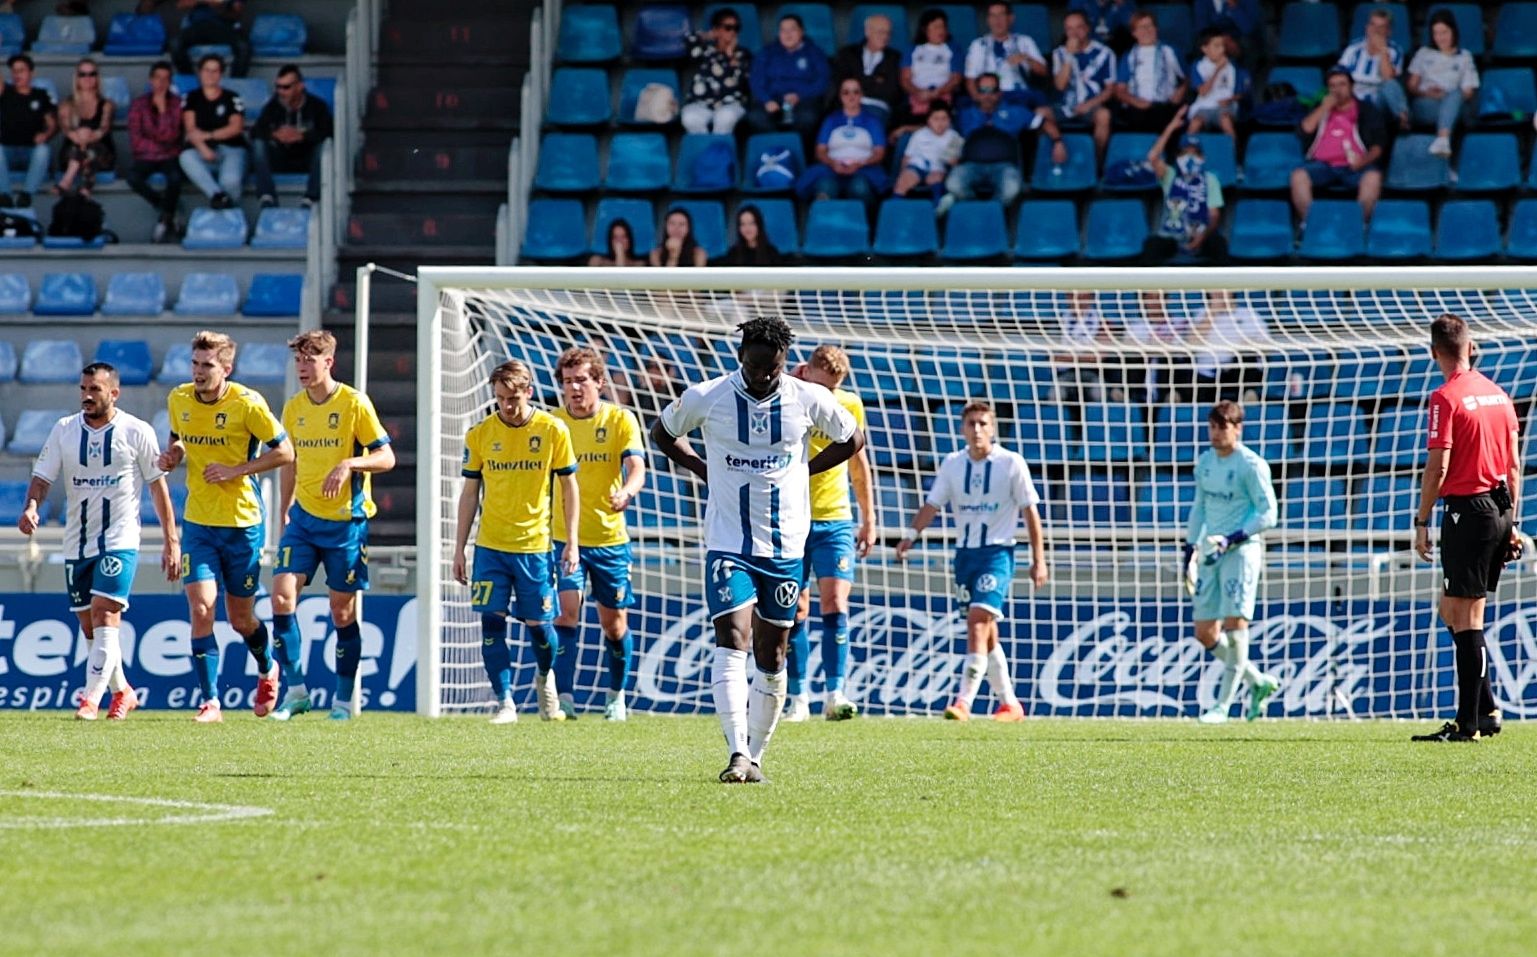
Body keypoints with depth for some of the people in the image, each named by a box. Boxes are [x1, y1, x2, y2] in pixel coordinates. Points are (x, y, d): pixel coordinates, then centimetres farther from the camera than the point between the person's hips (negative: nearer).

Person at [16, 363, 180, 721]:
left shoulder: (136, 432, -4)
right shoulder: (63, 430, 4)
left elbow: (158, 487, 1)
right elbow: (42, 477, 2)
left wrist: (171, 541, 0)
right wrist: (31, 508, -21)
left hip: (120, 541, -4)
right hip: (76, 544, 4)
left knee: (105, 617, -18)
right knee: (90, 628, 9)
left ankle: (91, 699, -21)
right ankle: (122, 692, 28)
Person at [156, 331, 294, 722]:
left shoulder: (246, 403, -13)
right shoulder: (178, 400, 0)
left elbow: (285, 451, -8)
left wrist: (235, 470, -17)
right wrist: (172, 455, -4)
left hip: (242, 524, -3)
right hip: (198, 524, 3)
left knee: (241, 619, 9)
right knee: (200, 609, -13)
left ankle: (267, 669, 42)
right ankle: (210, 702, -9)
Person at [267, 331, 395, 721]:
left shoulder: (354, 403, -8)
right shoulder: (293, 408, 8)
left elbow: (386, 458, -8)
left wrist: (349, 464, -25)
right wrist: (283, 514, 19)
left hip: (346, 521, -4)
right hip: (303, 518, 4)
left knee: (343, 612, 1)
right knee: (282, 597, -11)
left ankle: (346, 697, 14)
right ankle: (295, 690, -2)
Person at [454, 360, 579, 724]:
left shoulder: (553, 431, -4)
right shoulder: (480, 434, 0)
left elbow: (569, 488, 4)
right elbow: (469, 493, 7)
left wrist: (571, 542, -2)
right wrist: (459, 550, 6)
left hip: (535, 545, -1)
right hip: (490, 546, 1)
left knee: (538, 623, 5)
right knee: (491, 622, -8)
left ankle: (546, 679, 35)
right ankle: (505, 702, -3)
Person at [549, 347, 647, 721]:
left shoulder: (621, 420, -2)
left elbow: (636, 467, -15)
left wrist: (626, 493, -36)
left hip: (610, 537, 0)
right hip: (564, 536, 0)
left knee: (614, 621, 9)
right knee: (568, 610, -17)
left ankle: (616, 697, 29)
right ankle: (564, 697, -18)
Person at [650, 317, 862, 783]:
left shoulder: (809, 400, -3)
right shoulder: (705, 398, -5)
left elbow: (852, 440, 14)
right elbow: (662, 432, 15)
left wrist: (802, 470, 6)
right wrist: (702, 470, 4)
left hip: (785, 547, 2)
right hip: (728, 545, -2)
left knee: (771, 657, 6)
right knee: (732, 641, -17)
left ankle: (756, 755, 17)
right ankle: (738, 754, -24)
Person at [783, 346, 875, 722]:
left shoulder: (850, 406, 3)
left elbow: (858, 459, 15)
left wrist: (868, 519, 17)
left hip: (835, 521, 1)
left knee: (835, 605, -9)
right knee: (796, 611, 0)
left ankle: (835, 696, -11)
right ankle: (798, 698, 7)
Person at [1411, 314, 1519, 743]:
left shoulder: (1446, 398, -11)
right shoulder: (1498, 394, 11)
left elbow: (1437, 468, -14)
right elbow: (1514, 465, 14)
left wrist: (1421, 522, -6)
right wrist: (1511, 522, 20)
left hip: (1467, 510, -7)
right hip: (1500, 510, 7)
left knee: (1465, 617, -4)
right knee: (1453, 610, 16)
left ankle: (1470, 722, -4)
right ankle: (1485, 709, 12)